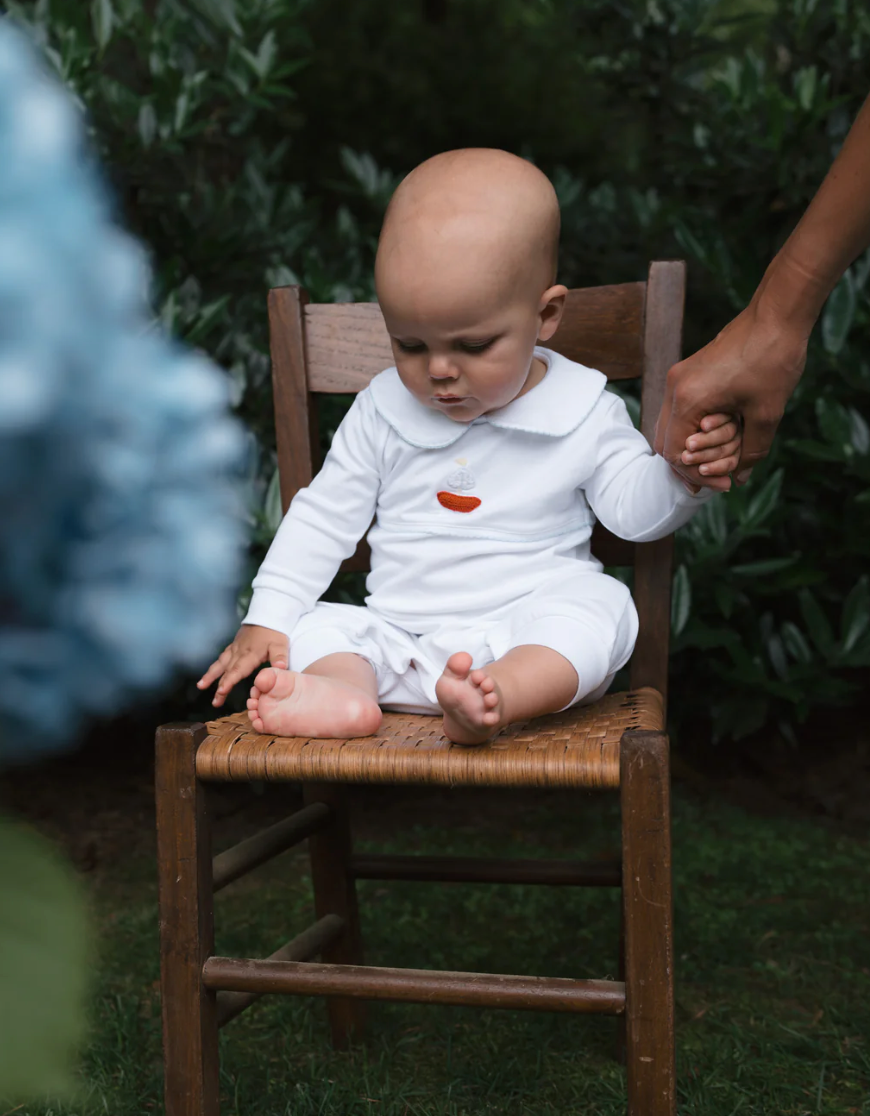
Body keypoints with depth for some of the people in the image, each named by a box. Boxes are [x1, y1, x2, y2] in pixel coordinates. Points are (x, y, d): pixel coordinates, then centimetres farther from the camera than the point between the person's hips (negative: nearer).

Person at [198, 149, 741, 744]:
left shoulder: (584, 415, 0)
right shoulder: (382, 411, 4)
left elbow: (636, 510, 3)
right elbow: (324, 516, 9)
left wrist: (682, 473, -20)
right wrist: (267, 619, 3)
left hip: (532, 640, -3)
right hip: (399, 640, 3)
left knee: (596, 605, -30)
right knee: (319, 625, -14)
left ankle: (497, 696, -54)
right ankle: (345, 690, -45)